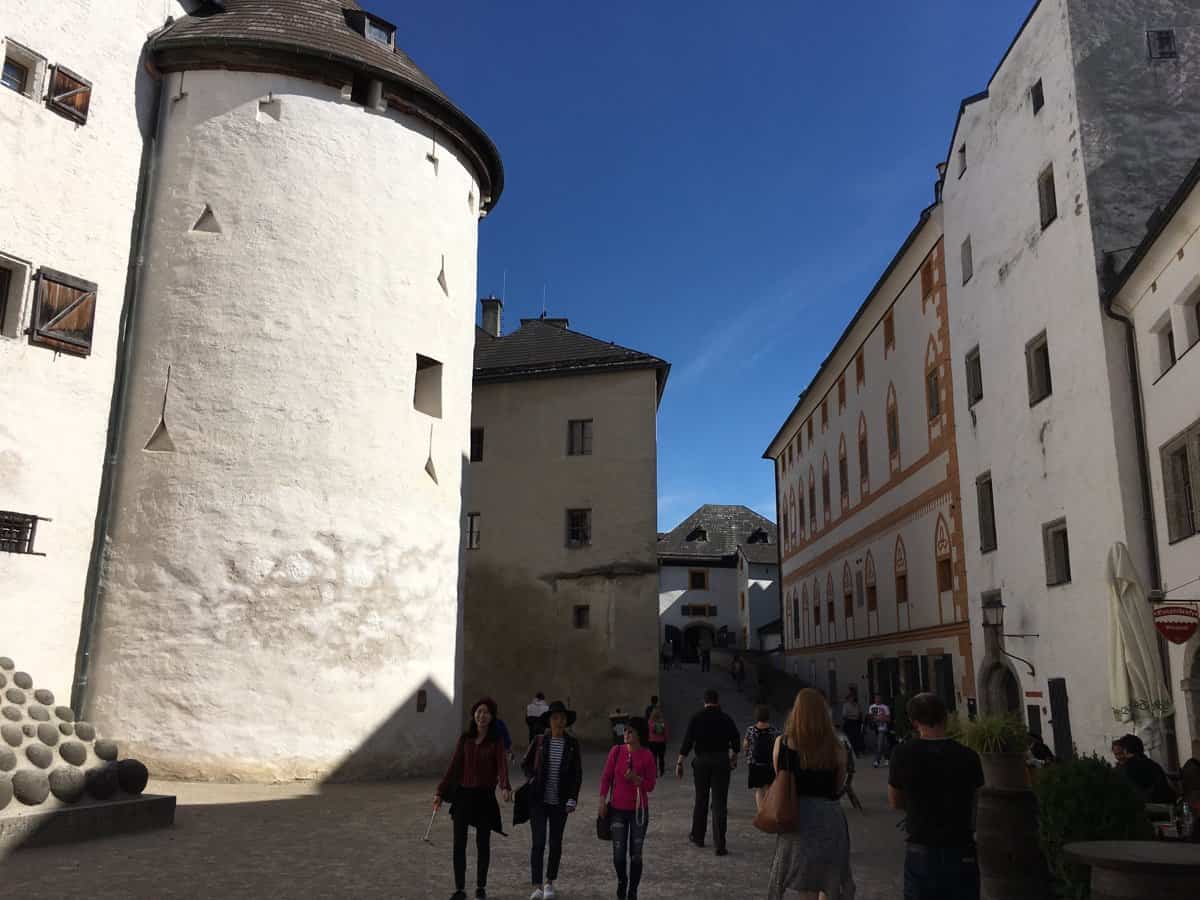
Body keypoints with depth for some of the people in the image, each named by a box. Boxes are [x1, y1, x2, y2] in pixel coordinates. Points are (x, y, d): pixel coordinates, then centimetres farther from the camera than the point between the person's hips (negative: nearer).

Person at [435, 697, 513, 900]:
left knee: (483, 843, 8)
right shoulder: (465, 738, 3)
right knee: (459, 843, 0)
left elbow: (502, 765, -19)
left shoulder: (496, 741, -5)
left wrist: (505, 787, -37)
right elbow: (454, 767, 6)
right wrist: (440, 792, 2)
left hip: (485, 796, -2)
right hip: (463, 794, 2)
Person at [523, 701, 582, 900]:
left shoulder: (572, 744, 0)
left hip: (560, 801, 1)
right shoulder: (539, 741, -2)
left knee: (556, 843, 9)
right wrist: (533, 779, -3)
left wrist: (572, 799, -4)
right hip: (538, 799, -1)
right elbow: (525, 763, 12)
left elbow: (577, 774, 2)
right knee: (538, 842, -7)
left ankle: (550, 883, 27)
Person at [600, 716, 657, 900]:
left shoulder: (647, 756, -10)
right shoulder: (616, 751, -5)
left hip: (639, 810, -1)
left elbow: (650, 786, -5)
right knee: (618, 854, 3)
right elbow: (606, 778, 2)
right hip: (618, 809, 1)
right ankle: (621, 880, 33)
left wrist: (636, 778, -23)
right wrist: (602, 802, -3)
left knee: (635, 855, 5)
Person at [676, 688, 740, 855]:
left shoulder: (696, 718, -3)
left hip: (702, 761, 0)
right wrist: (734, 758, 26)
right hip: (722, 762, 0)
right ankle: (720, 845, -6)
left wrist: (680, 763, -5)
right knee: (720, 803, -1)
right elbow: (736, 742, 9)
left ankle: (698, 836, 27)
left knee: (701, 800, 15)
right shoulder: (726, 719, 1)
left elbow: (687, 741, -8)